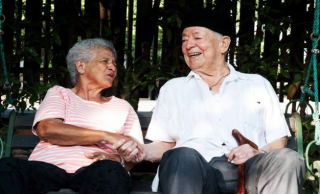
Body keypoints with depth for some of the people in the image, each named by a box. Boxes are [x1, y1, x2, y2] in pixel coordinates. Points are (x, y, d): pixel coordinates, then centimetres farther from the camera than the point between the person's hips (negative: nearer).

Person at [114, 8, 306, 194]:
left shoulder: (258, 85, 24)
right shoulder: (173, 88, 27)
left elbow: (278, 141, 16)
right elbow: (165, 144, 22)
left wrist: (259, 153, -6)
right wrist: (144, 151, -1)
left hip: (247, 169, 1)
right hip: (193, 169, 0)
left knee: (288, 159, -33)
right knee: (182, 156, -37)